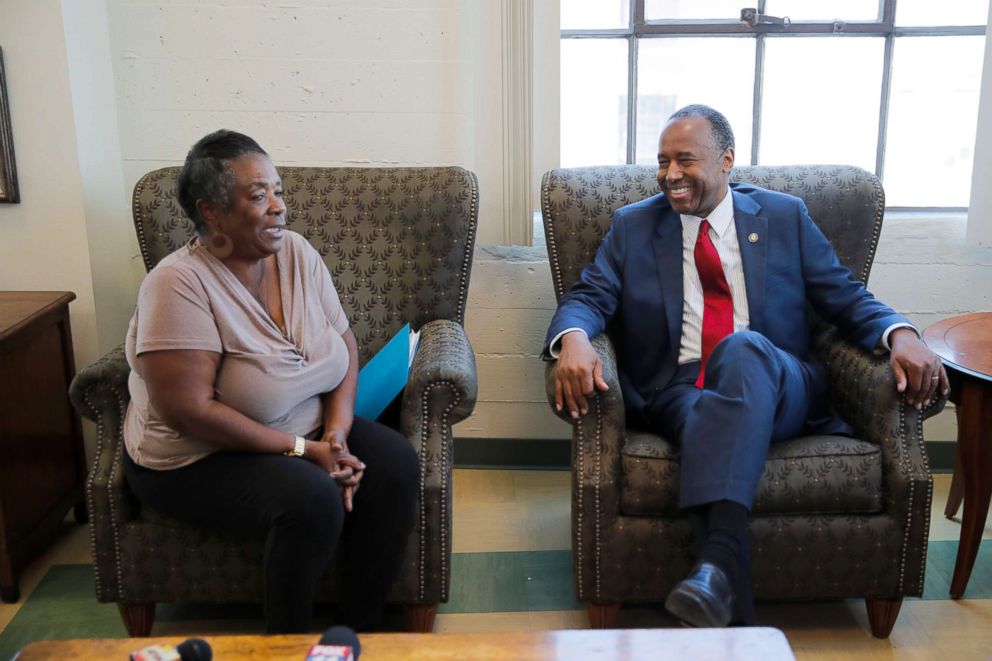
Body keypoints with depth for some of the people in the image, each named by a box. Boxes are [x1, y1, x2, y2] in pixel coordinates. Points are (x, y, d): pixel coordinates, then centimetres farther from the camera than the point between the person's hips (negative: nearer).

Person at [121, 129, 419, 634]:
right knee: (312, 500, -30)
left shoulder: (297, 253, -3)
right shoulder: (179, 283, -22)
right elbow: (189, 410, -26)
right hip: (200, 458, -6)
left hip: (309, 430, 6)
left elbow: (344, 343, 2)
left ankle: (358, 626, 0)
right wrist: (302, 450, -23)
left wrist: (337, 432, -14)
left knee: (397, 465, -15)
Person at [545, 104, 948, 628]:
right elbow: (589, 297, 4)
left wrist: (901, 334, -11)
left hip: (775, 388, 0)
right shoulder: (632, 226, 15)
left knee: (743, 347, -37)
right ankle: (731, 614, -41)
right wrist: (574, 339, -21)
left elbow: (844, 296, 11)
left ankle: (716, 562, -47)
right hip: (676, 393, 1)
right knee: (706, 418, -37)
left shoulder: (786, 217, 14)